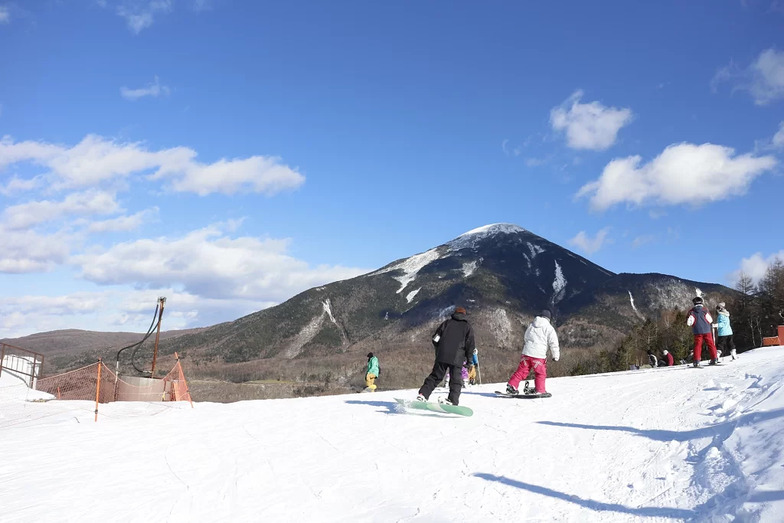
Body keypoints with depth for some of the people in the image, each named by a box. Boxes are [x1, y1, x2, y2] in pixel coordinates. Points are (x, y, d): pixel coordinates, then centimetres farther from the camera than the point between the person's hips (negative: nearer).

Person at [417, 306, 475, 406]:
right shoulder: (467, 326, 11)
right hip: (457, 358, -2)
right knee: (456, 381, 5)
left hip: (442, 356, 2)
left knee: (435, 376, 9)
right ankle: (452, 400, -12)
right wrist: (468, 360, 12)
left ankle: (423, 394, -4)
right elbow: (470, 345, 3)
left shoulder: (447, 323, 15)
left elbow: (435, 338, 10)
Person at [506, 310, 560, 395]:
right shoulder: (549, 328, -1)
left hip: (526, 352, 4)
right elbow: (553, 344, -2)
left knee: (522, 370, 10)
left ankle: (512, 385, 3)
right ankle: (540, 391, 10)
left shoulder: (531, 325, 15)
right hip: (539, 354, -4)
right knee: (540, 374, 11)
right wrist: (556, 356, 7)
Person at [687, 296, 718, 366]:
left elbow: (688, 322, -5)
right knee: (711, 344, 10)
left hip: (697, 331, 0)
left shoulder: (691, 311, -2)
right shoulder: (705, 310, 0)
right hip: (707, 330, 0)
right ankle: (714, 359, 11)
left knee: (697, 345, 2)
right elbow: (711, 320, -2)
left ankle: (697, 361, -6)